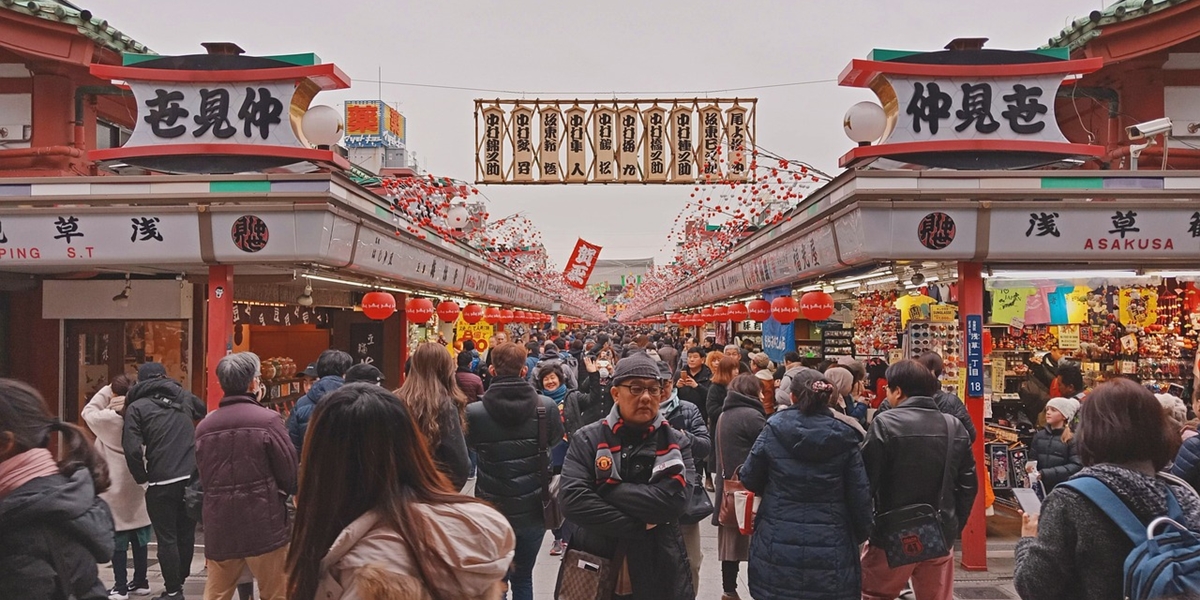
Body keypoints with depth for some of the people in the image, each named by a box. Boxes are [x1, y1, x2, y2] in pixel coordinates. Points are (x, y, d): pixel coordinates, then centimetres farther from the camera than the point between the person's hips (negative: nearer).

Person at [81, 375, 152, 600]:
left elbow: (88, 411, 4)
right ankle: (140, 582, 22)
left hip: (115, 487, -4)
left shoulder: (108, 418, -14)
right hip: (137, 484, 4)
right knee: (139, 537, 12)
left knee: (117, 539, 3)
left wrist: (107, 390, 4)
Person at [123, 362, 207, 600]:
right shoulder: (185, 397, 11)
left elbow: (132, 448, -10)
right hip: (191, 478, 4)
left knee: (167, 538, 6)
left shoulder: (137, 407, 0)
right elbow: (204, 412, 32)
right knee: (186, 534, 15)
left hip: (162, 482, -4)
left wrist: (142, 477, 3)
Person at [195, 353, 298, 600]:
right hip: (265, 525, -4)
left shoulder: (204, 426, 4)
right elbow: (291, 476, -8)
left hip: (219, 528, 5)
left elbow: (204, 478, 9)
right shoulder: (268, 419, -11)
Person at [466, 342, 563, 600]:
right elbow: (558, 452, -1)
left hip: (492, 512, -1)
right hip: (534, 511, 1)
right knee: (523, 578, 18)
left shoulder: (474, 412, -13)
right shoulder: (547, 406, -11)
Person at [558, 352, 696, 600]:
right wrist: (639, 527, -19)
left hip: (659, 574, 1)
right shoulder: (588, 439, -3)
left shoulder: (676, 442, -1)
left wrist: (605, 490, -18)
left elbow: (674, 499, -17)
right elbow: (572, 500, -17)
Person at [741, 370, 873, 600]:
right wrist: (861, 534, 12)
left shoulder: (773, 431, -5)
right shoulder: (844, 438, -4)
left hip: (778, 544, 0)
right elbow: (860, 494, -3)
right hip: (831, 548, 0)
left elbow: (749, 479, 3)